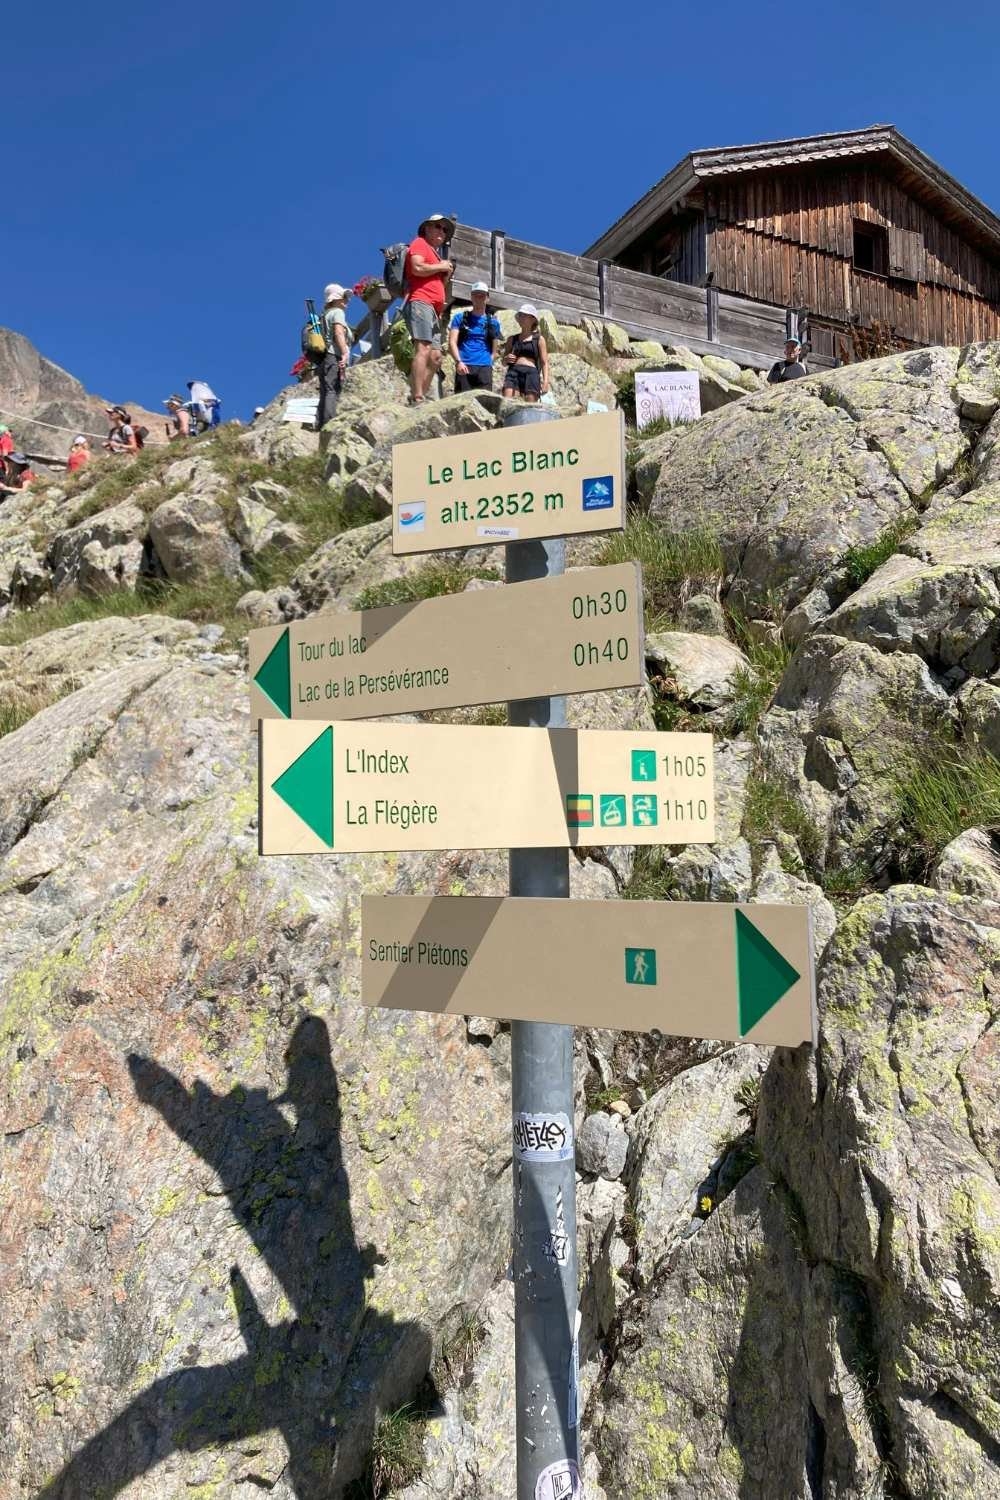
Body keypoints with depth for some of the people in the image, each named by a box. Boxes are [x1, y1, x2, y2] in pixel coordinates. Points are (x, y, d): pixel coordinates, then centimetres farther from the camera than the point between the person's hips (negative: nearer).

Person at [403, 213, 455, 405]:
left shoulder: (435, 253, 33)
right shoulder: (419, 243, 7)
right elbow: (417, 268, -13)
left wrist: (446, 275, 16)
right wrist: (441, 267, -1)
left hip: (433, 310, 10)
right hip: (420, 302, -10)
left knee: (435, 356, 1)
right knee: (423, 349, -23)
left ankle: (420, 396, -2)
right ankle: (417, 398, -32)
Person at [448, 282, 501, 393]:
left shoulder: (493, 322, 19)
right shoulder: (460, 318, 15)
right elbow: (452, 342, 4)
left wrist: (489, 363, 3)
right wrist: (458, 361, -12)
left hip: (484, 368, 1)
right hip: (464, 367, -1)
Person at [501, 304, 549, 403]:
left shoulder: (539, 339, 14)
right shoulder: (512, 339, 21)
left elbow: (544, 363, 7)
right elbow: (503, 362, 23)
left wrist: (545, 381, -8)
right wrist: (506, 359, -1)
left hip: (531, 373, -2)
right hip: (513, 372, 2)